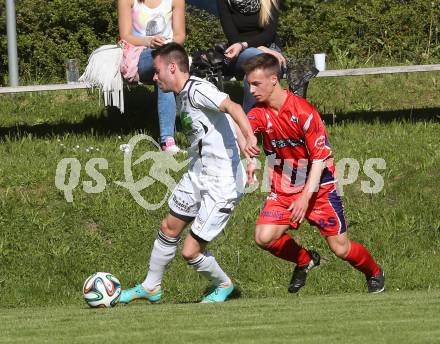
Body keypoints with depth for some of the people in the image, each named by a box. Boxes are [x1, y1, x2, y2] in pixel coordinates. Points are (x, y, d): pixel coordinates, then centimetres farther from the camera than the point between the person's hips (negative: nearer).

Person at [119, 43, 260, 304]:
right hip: (197, 176, 10)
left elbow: (233, 108, -36)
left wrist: (249, 139, -52)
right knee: (169, 229, 22)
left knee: (191, 251, -6)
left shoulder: (197, 90, -19)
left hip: (221, 185, -10)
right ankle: (151, 287, 41)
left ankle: (223, 285, 22)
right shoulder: (184, 95, 10)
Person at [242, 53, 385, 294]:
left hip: (318, 188, -4)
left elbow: (320, 158, -17)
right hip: (283, 190, 4)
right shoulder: (260, 113, -6)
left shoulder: (304, 112, -19)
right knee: (264, 237, -16)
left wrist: (305, 197, -24)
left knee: (340, 249, -2)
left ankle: (374, 274, 30)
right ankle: (305, 261, 13)